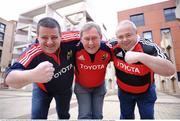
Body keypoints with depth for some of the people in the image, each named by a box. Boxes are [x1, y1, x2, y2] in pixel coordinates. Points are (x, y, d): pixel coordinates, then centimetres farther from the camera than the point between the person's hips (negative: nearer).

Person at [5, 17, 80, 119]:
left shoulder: (69, 41, -32)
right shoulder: (33, 53, -37)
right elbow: (10, 79, -48)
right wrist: (33, 75, -67)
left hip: (65, 88, 3)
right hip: (43, 89, -2)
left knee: (64, 115, 22)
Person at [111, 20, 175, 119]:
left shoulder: (149, 47, -30)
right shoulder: (113, 47, -20)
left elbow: (170, 70, -43)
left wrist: (140, 56, -53)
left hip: (145, 92, -2)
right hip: (123, 91, 3)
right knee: (125, 117, 21)